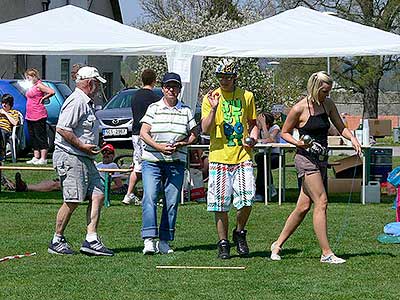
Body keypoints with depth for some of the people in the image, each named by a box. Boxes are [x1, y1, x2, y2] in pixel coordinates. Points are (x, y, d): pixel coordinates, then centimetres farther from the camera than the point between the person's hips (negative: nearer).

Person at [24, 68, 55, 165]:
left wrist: (42, 98, -12)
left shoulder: (39, 86, -12)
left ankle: (43, 159, -5)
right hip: (30, 116, 10)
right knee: (33, 138, 13)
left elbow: (52, 92, -22)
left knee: (41, 137, -6)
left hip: (38, 116, -10)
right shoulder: (32, 87, 15)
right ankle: (36, 158, 19)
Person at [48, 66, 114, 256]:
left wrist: (98, 147, 18)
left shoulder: (87, 103, 20)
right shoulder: (76, 102, -14)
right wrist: (83, 146, -19)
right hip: (70, 157, -11)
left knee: (98, 195, 2)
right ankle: (57, 241, 4)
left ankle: (91, 240, 1)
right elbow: (62, 128, -22)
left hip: (85, 159, 11)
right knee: (72, 202, -8)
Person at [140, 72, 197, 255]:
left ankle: (164, 241, 9)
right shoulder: (153, 108, 5)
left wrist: (180, 144, -9)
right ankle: (149, 239, -18)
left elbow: (193, 135, 11)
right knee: (149, 198, -14)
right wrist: (159, 147, -16)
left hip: (176, 162, 2)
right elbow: (143, 133, -1)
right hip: (152, 161, -2)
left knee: (172, 202, 1)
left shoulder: (186, 111, 10)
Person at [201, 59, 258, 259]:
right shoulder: (210, 98, 3)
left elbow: (252, 123, 21)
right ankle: (223, 243, 11)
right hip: (219, 157, -1)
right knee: (220, 204, -1)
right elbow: (205, 129, -6)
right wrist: (213, 108, -19)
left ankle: (239, 233, 16)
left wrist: (252, 138, 1)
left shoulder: (246, 96, 10)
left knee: (246, 200, -9)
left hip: (242, 156, 1)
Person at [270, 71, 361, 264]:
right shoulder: (300, 109, -10)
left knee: (304, 206, 9)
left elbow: (340, 127, 14)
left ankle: (278, 244, 22)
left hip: (321, 159, 7)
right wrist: (298, 143, -18)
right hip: (306, 159, -7)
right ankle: (326, 253, -14)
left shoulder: (327, 104, 9)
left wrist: (352, 138, -5)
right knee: (321, 202, -15)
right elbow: (284, 132, 0)